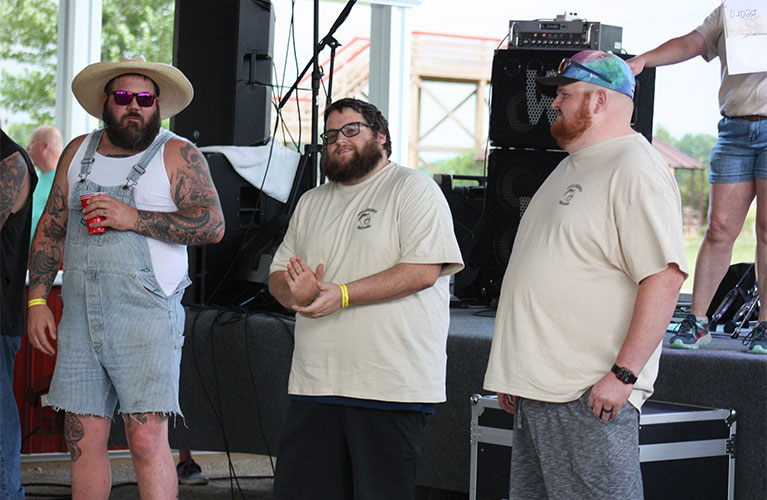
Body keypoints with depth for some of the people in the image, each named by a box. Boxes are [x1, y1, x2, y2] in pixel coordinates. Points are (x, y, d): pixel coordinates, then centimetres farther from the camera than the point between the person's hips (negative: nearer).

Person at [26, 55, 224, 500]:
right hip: (80, 316, 5)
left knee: (147, 438, -13)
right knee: (83, 441, 4)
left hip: (147, 316, -5)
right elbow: (50, 230, 19)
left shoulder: (177, 155, 1)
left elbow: (212, 224, -10)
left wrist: (134, 218, -15)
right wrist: (37, 299, 10)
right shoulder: (78, 153, 16)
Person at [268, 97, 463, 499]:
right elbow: (277, 276, 21)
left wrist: (341, 295, -16)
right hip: (315, 384, 6)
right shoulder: (311, 203, 22)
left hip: (391, 388, -6)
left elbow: (424, 270, -13)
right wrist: (296, 290, -4)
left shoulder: (413, 189, -1)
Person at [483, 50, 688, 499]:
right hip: (537, 388, 10)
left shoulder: (635, 169, -11)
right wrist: (513, 375, 24)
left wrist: (623, 374, -24)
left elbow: (665, 277, -20)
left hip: (591, 398, -10)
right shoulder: (574, 166, 21)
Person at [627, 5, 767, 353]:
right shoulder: (727, 12, 15)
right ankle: (697, 320, 2)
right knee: (720, 228, -3)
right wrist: (642, 60, -10)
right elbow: (691, 43, 5)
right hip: (735, 126, 3)